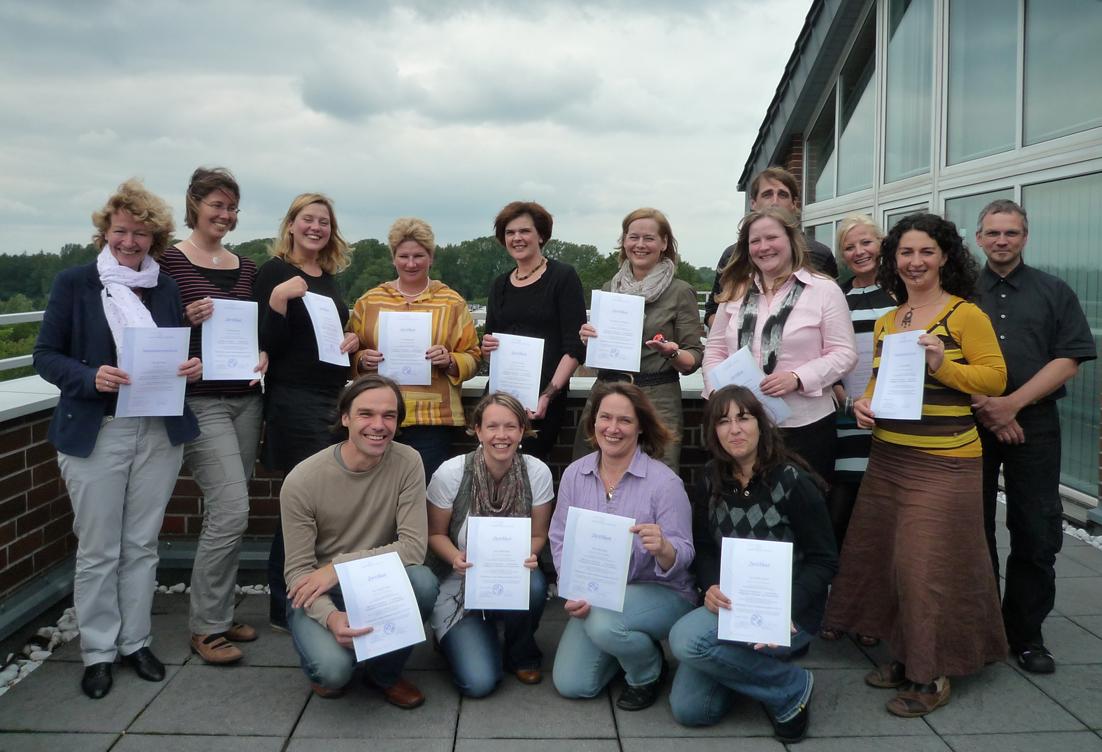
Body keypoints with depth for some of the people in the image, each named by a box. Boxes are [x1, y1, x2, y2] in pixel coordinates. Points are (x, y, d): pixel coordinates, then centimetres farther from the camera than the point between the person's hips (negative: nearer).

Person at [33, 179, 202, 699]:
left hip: (160, 433, 3)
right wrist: (91, 377, -20)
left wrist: (191, 366, -7)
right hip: (95, 434, -3)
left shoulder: (167, 288, 7)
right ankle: (97, 652, 20)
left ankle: (135, 642, 25)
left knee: (142, 545, 12)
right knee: (97, 551, 5)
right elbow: (46, 355, -2)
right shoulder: (75, 283, -1)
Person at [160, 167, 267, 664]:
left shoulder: (245, 267, 12)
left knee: (226, 512, 11)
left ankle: (218, 614, 24)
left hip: (245, 397, 6)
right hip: (199, 400, -6)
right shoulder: (170, 260, -4)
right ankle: (206, 627, 5)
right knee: (231, 511, -11)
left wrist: (262, 356, -2)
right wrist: (187, 319, -22)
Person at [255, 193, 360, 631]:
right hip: (294, 401, -7)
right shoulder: (275, 272, -6)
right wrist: (279, 299, -25)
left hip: (334, 398, 7)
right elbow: (268, 345, -11)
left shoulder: (330, 278, 14)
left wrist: (352, 340, 4)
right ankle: (285, 608, 11)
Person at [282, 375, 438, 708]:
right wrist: (330, 616, -34)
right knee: (334, 668, -30)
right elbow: (298, 571, -14)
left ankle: (385, 672, 0)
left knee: (422, 581, -30)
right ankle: (325, 668, 12)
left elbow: (414, 547, -18)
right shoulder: (302, 481, -17)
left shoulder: (407, 462, -13)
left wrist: (338, 567, -26)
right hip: (320, 597, -2)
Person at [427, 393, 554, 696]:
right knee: (479, 682, -20)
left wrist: (527, 556, -22)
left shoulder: (537, 472, -12)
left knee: (534, 586, -36)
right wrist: (456, 558, -25)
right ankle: (454, 638, 18)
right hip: (461, 584, -2)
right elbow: (435, 534, -4)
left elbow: (538, 535, 0)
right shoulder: (450, 473, -17)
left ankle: (521, 654, -1)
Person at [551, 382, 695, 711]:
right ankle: (626, 644, 28)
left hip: (659, 593, -4)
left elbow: (682, 558, -16)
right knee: (570, 684, -3)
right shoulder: (574, 474, -5)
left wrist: (663, 548, -39)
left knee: (604, 624, -34)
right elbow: (560, 540, -1)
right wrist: (574, 592, -15)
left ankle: (648, 672, 2)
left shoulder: (665, 482, -18)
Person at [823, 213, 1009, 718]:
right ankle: (905, 657, 28)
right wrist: (863, 402, 2)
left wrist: (942, 364, -22)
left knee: (928, 563, -3)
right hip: (888, 457, 7)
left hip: (943, 462, -7)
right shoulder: (886, 320, 13)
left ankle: (933, 675, 14)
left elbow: (995, 377, -8)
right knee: (885, 557, 12)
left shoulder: (965, 314, -6)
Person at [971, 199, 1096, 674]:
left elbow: (1069, 360, -1)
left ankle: (1026, 634, 16)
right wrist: (983, 406, -11)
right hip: (970, 424, 0)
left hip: (1033, 425, 0)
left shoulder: (1053, 292, 8)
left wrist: (1012, 403, -14)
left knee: (1036, 535, 2)